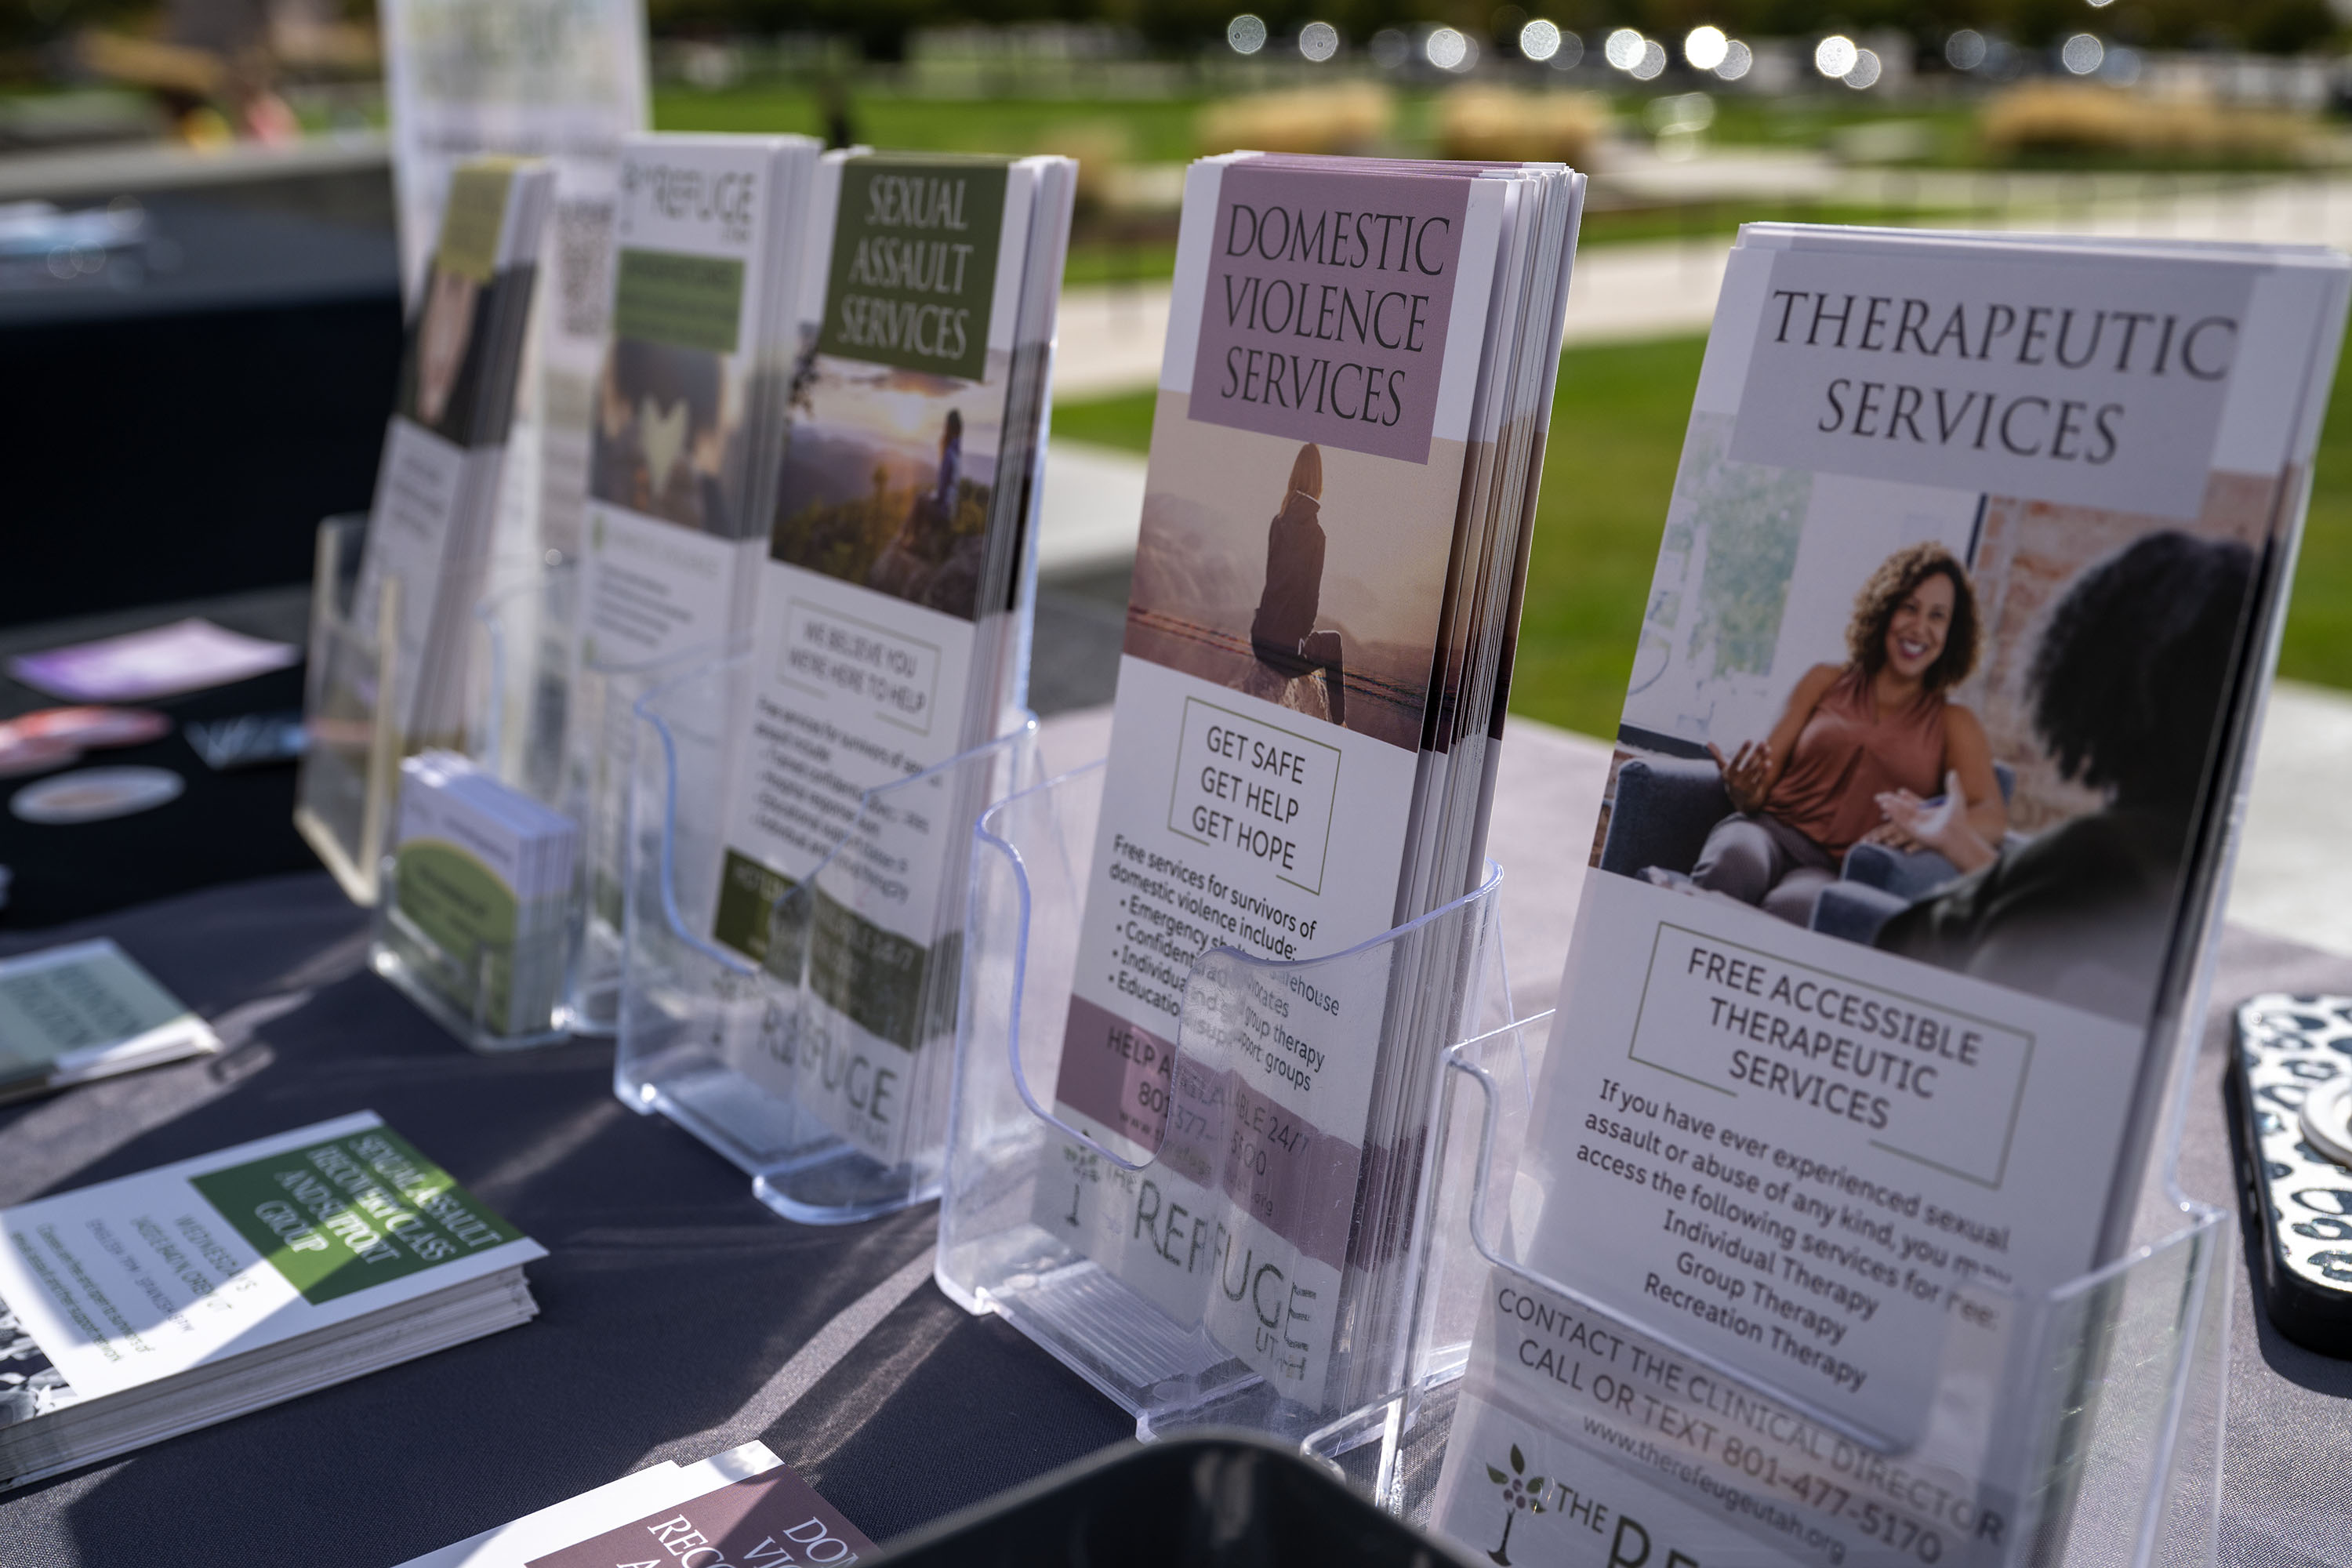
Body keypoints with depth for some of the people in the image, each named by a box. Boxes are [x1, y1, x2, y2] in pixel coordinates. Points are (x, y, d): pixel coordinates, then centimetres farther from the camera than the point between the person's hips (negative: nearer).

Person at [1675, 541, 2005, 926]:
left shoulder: (1953, 724, 20)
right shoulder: (1826, 681, 21)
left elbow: (1993, 816, 4)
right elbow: (1766, 774, 15)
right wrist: (1743, 790, -12)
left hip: (1843, 870, -1)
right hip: (1772, 829, 1)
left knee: (1793, 906, -41)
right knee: (1734, 860, -40)